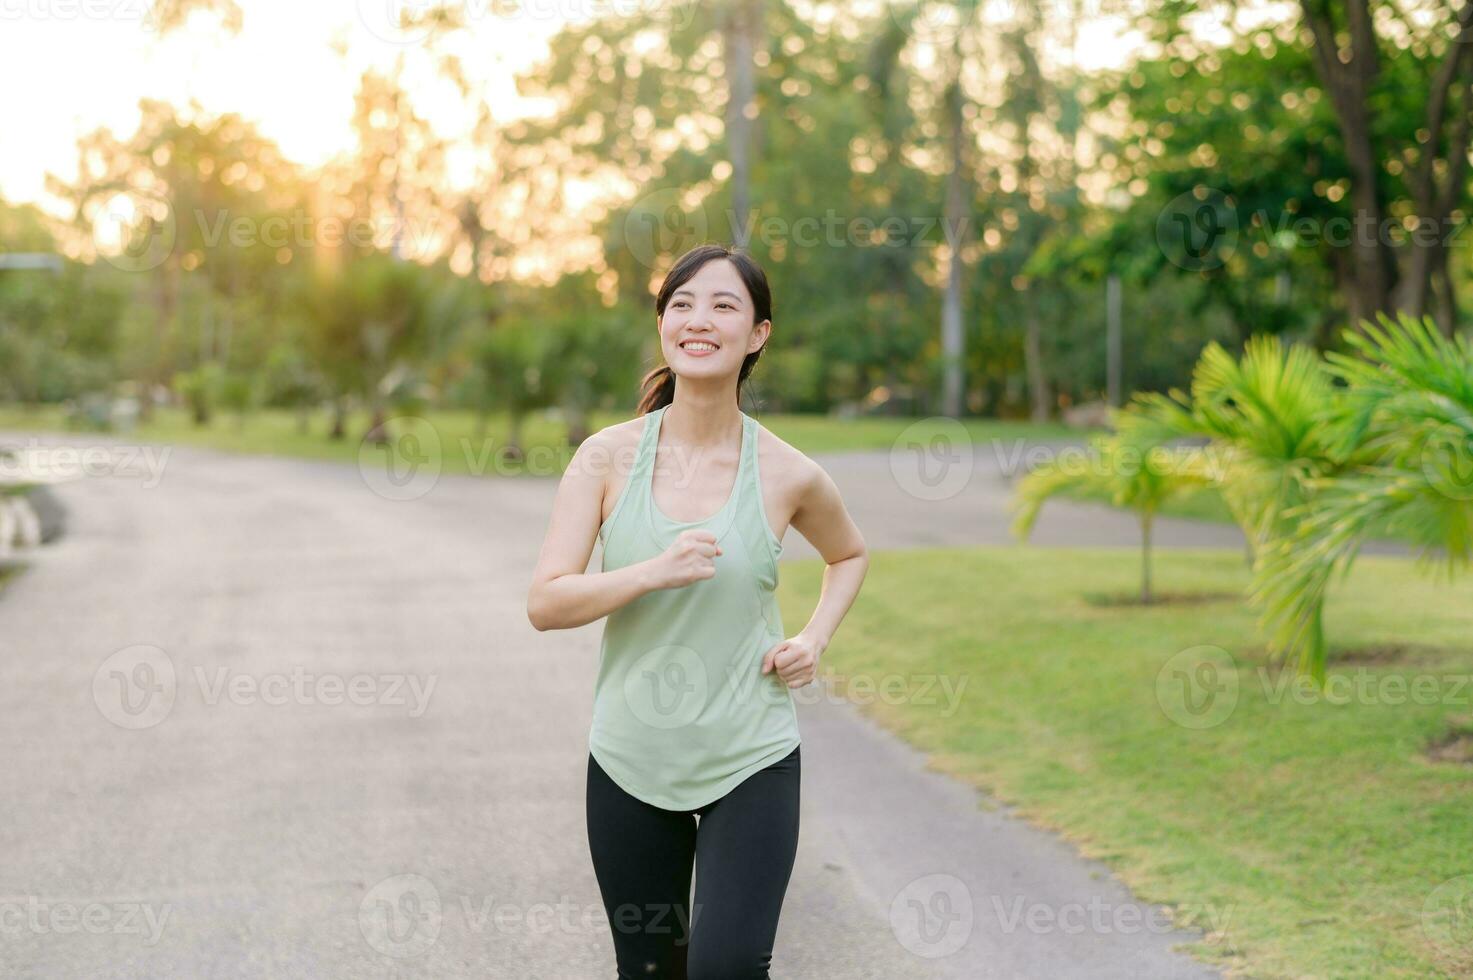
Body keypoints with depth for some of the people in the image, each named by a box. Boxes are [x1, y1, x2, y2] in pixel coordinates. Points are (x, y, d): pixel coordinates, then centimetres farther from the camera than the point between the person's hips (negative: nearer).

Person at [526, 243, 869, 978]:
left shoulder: (787, 475, -5)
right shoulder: (608, 457, -5)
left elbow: (849, 555, 17)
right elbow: (544, 603, -10)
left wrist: (814, 641, 1)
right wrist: (655, 571, -24)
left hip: (751, 764, -1)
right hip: (630, 763, 2)